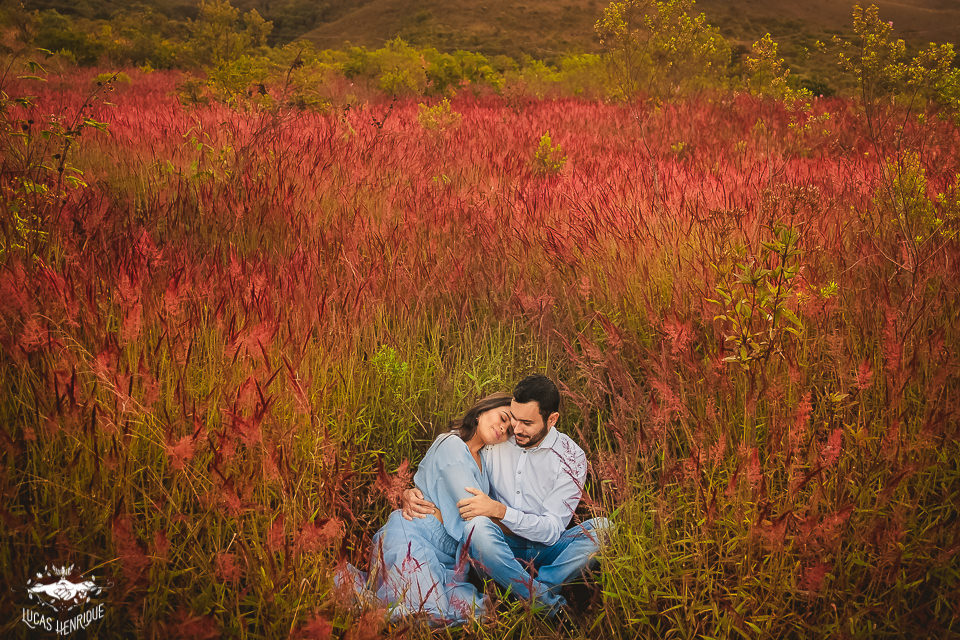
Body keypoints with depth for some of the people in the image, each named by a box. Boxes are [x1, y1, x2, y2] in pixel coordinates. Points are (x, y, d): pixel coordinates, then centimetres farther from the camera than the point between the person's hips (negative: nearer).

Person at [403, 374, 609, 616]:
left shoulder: (571, 458, -7)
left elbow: (552, 530, -15)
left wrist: (498, 510, -28)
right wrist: (413, 494, -12)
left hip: (544, 550, -1)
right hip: (503, 547, 1)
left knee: (601, 528, -28)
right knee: (477, 526, -35)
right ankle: (550, 603, -29)